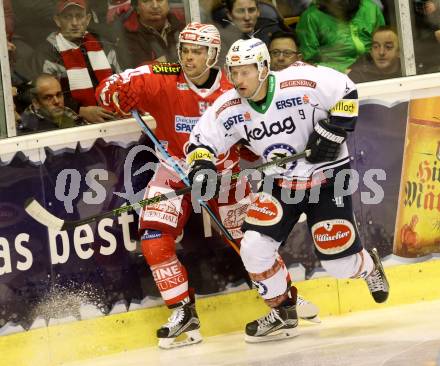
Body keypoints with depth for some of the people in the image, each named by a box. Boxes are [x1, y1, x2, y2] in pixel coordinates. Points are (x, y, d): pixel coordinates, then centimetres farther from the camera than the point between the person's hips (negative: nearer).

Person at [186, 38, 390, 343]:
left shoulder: (301, 83, -24)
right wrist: (201, 164, -23)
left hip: (326, 176, -4)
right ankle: (283, 314, 10)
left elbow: (346, 92, -12)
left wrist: (333, 132, -20)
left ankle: (368, 266, 35)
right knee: (254, 246, -13)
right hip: (280, 182, 4)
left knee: (340, 263, -5)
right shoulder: (229, 108, -12)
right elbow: (201, 140, -3)